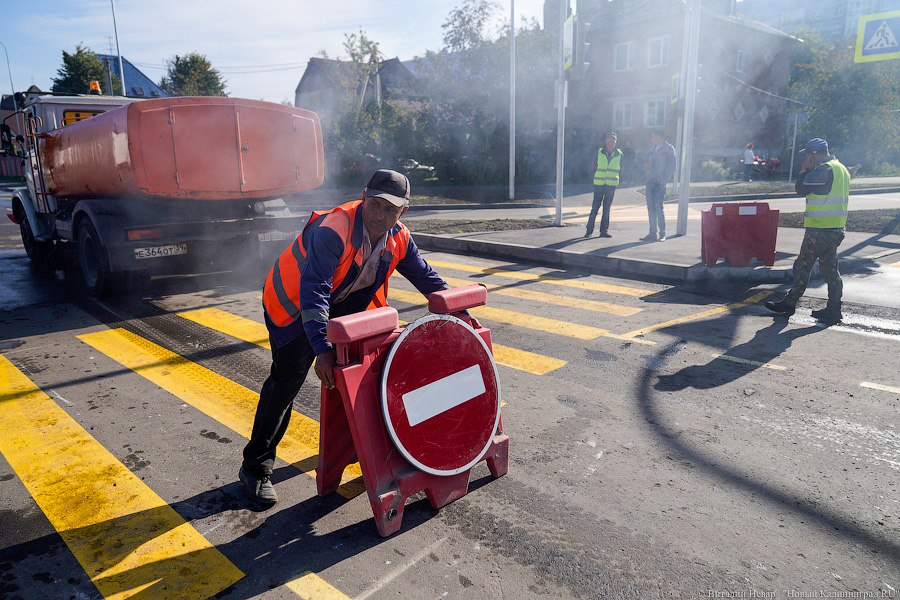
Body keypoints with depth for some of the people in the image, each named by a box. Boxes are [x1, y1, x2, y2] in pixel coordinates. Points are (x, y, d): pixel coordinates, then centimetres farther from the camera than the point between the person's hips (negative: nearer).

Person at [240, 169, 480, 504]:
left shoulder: (398, 238, -13)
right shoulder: (333, 230, -36)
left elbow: (425, 277, 0)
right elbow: (313, 290, -42)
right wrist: (322, 347, -50)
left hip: (340, 302, 7)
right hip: (293, 301, -7)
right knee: (287, 379, -13)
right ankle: (255, 467, 1)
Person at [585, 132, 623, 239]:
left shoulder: (619, 154, 6)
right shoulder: (599, 152, 3)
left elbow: (621, 170, 15)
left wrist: (616, 180, 9)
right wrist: (595, 178, 7)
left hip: (611, 185, 1)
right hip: (599, 184, -1)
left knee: (607, 208, 3)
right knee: (595, 207, -2)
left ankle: (604, 230, 8)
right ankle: (589, 230, 5)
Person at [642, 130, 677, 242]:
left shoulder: (669, 149, 1)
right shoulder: (652, 150, 20)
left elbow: (671, 166, -5)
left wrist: (664, 180, -14)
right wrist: (647, 165, 1)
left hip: (660, 183, -6)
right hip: (650, 182, 6)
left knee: (658, 208, -11)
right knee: (651, 209, 3)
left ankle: (662, 234, -3)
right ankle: (652, 234, 8)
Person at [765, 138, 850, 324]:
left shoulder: (824, 169, -15)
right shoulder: (841, 169, 16)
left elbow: (801, 188, -14)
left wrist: (804, 170, 0)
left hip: (820, 229, -9)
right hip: (837, 228, 9)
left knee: (803, 266, 0)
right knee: (830, 268, 10)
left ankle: (789, 303, 9)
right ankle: (833, 310, 11)